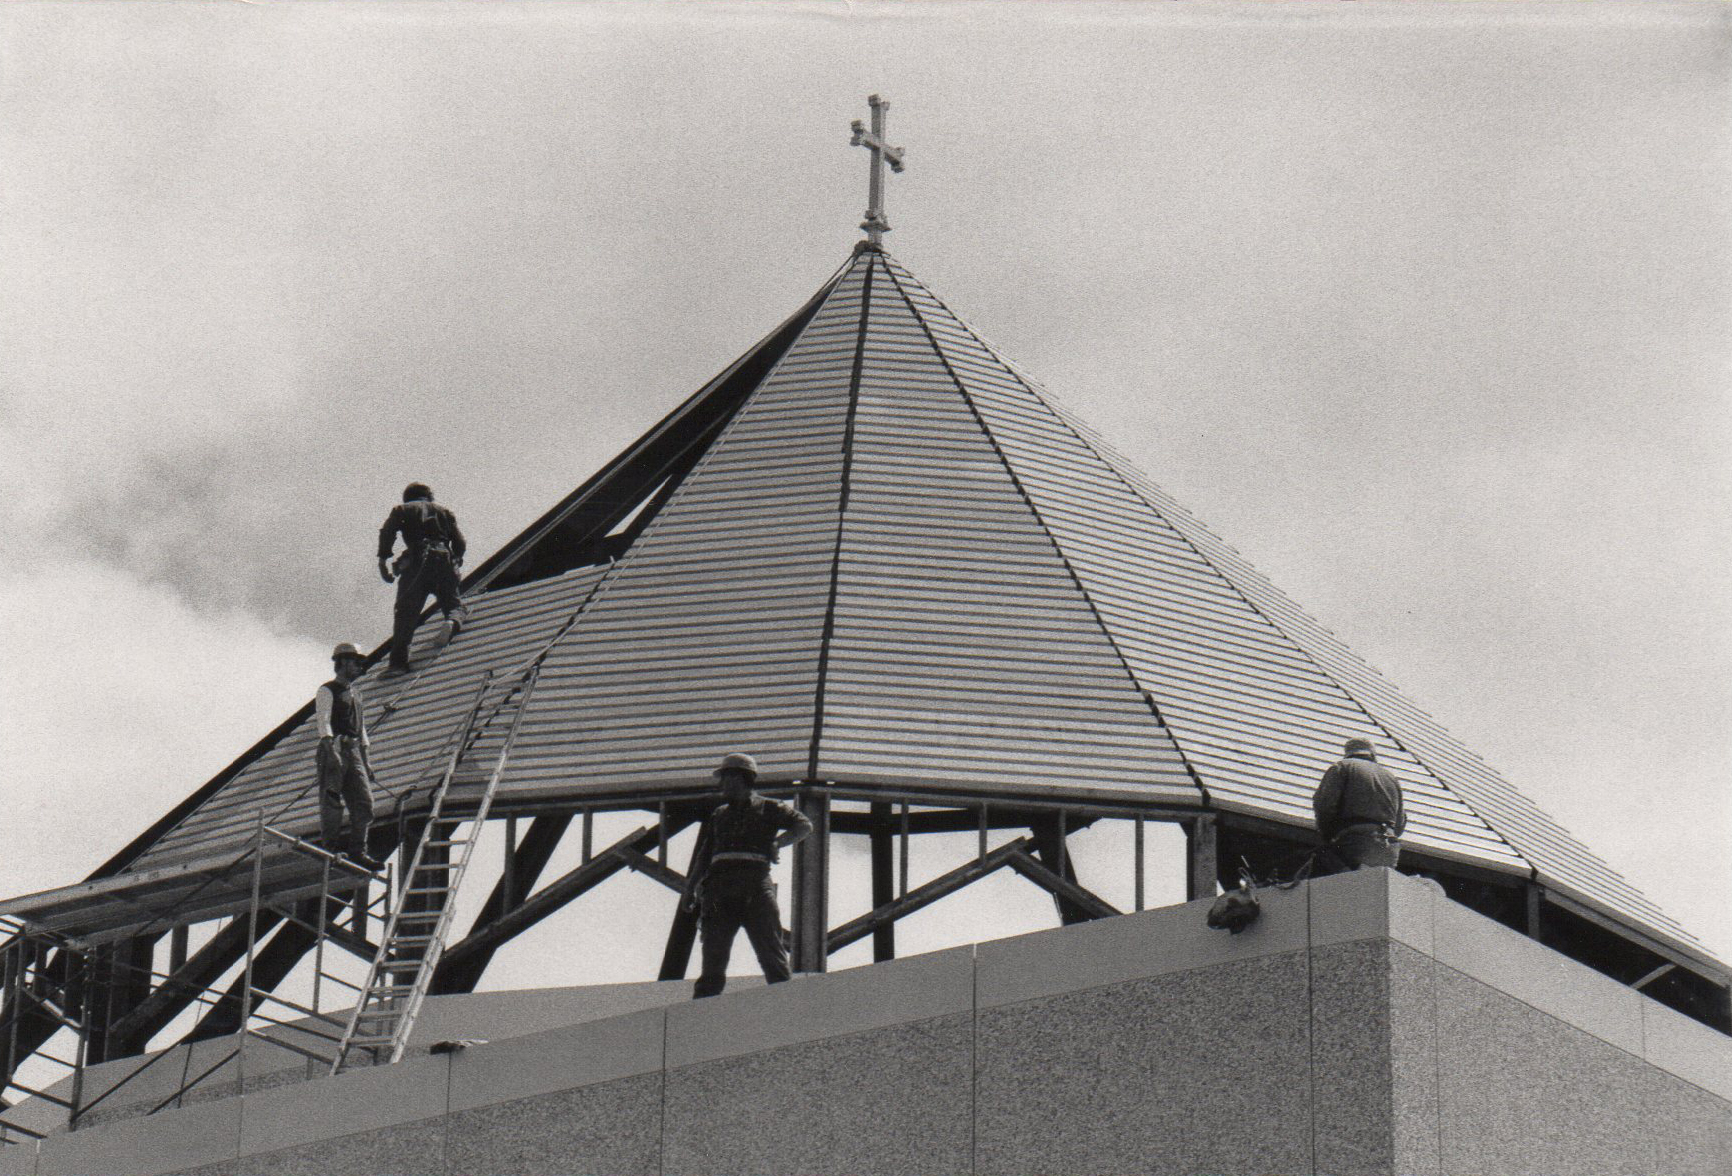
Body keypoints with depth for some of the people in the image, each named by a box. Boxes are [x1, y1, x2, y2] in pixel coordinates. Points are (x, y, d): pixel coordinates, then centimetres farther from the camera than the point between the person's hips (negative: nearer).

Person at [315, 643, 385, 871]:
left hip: (353, 752, 7)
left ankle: (358, 851, 0)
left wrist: (366, 760, 22)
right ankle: (332, 847, -6)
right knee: (332, 802, -9)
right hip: (334, 750, -7)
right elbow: (323, 721, -13)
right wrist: (329, 746, -28)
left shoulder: (355, 694, 24)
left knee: (364, 801, -1)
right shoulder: (327, 691, 0)